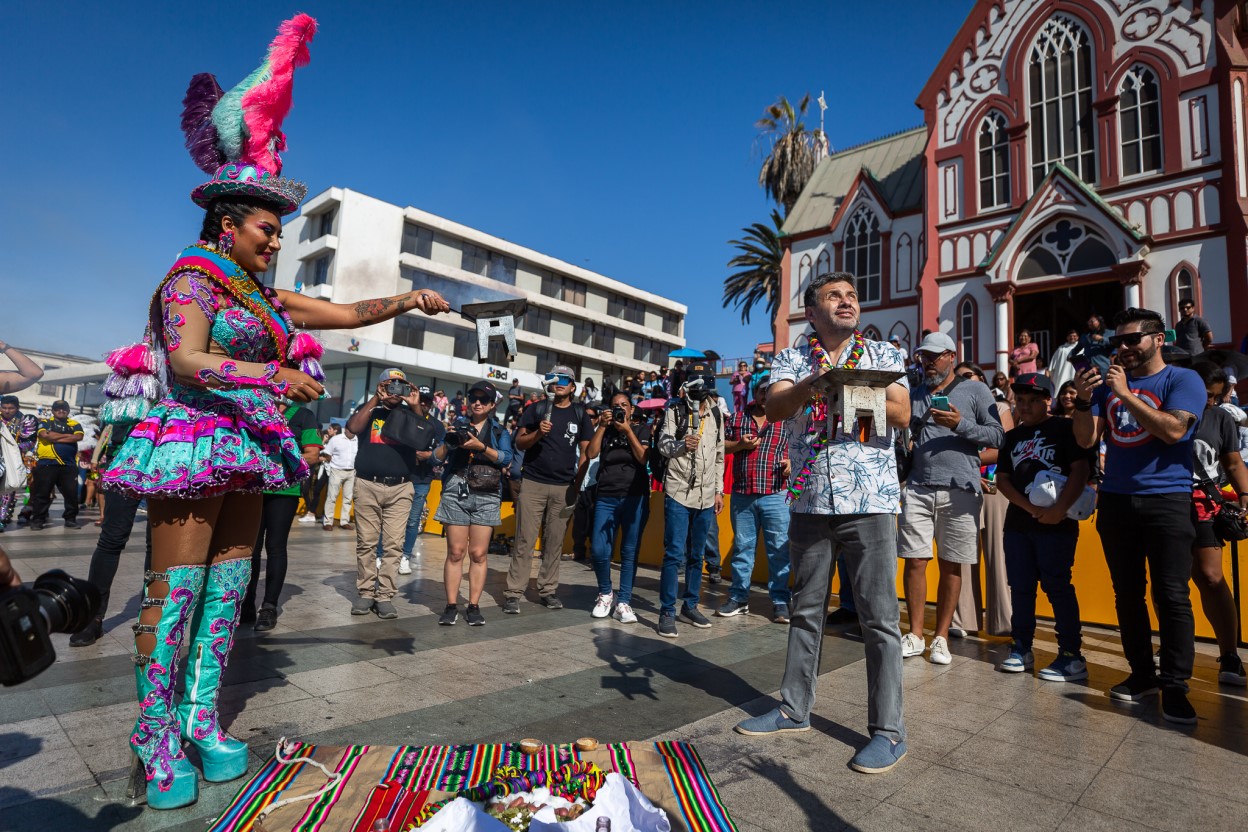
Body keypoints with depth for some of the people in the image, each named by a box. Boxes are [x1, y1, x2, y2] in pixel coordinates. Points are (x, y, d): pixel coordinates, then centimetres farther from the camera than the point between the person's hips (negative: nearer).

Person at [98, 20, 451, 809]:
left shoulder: (264, 297, 16)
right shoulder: (190, 280, -4)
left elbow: (346, 312, 15)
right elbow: (186, 361, -19)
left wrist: (405, 300, 3)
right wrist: (272, 376, -31)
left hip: (245, 449, 7)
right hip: (193, 441, -7)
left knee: (229, 583, 7)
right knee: (175, 587, -4)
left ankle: (203, 719, 16)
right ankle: (156, 738, 6)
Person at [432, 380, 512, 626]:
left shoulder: (499, 432, 12)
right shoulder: (457, 427, 14)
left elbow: (506, 459, -6)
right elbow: (436, 459, 6)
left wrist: (480, 446, -18)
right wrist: (448, 443, -13)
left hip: (487, 497, 0)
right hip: (456, 494, 0)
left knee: (478, 554, 0)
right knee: (455, 552, -1)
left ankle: (474, 606, 7)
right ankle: (451, 606, 5)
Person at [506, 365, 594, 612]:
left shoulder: (580, 414, 8)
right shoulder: (537, 409, 4)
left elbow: (585, 451, 8)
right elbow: (519, 442, 2)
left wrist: (578, 485, 1)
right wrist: (538, 433, -17)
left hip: (564, 488, 2)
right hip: (533, 483, -1)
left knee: (554, 542, 7)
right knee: (525, 541, -2)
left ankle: (547, 590, 18)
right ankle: (514, 593, 2)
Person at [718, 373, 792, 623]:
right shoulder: (737, 417, 10)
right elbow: (722, 446, 12)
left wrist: (792, 462, -13)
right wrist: (740, 445, -6)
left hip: (776, 494, -2)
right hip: (742, 494, 2)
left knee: (779, 548, 1)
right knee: (742, 546, 10)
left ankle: (780, 601, 12)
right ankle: (739, 597, 20)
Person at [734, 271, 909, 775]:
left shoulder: (883, 355, 7)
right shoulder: (792, 359, 8)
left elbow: (901, 415, -6)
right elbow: (774, 408, -12)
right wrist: (813, 383, -31)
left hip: (870, 500, -1)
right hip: (809, 500, 2)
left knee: (879, 616, 0)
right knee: (805, 610, 12)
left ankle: (888, 730, 13)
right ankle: (794, 709, 27)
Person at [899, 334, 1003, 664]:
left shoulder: (975, 390, 6)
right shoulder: (914, 394, 16)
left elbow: (998, 436, -2)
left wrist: (960, 424, -15)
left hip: (960, 490, -2)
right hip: (918, 488, 3)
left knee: (950, 565, 5)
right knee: (915, 561, 1)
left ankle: (941, 637, 17)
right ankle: (915, 635, 13)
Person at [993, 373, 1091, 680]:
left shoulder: (1064, 428, -1)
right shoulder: (1012, 437, 14)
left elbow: (1081, 469, -10)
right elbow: (1002, 479, 8)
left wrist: (1058, 510, -18)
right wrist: (1030, 507, -8)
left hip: (1056, 522, -5)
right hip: (1018, 522, 6)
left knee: (1057, 586, -4)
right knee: (1020, 586, 9)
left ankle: (1072, 656, 5)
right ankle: (1021, 649, 18)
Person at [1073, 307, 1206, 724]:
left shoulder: (1183, 380, -1)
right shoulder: (1108, 381, 12)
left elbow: (1172, 429, -18)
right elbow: (1087, 440, 5)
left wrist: (1125, 394, -17)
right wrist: (1083, 400, -10)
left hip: (1166, 499, -4)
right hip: (1115, 500, 5)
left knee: (1171, 595, -5)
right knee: (1127, 593, 9)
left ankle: (1175, 685, 3)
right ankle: (1142, 674, 19)